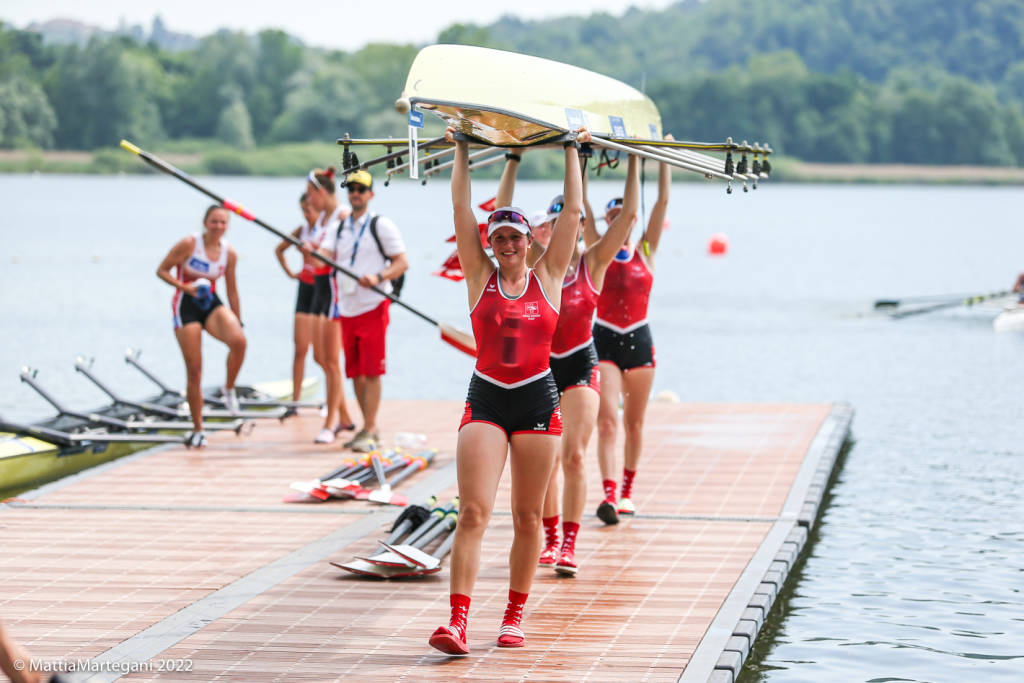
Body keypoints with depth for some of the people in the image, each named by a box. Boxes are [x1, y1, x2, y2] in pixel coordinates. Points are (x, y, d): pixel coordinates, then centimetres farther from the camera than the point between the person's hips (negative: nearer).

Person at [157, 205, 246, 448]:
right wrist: (184, 286, -20)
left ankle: (229, 388, -2)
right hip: (186, 306, -3)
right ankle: (197, 430, 7)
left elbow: (232, 291, 11)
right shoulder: (189, 244, -11)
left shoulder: (229, 253, 2)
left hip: (211, 304, 3)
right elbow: (162, 270, -5)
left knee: (239, 341, -29)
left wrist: (238, 324, 12)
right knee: (194, 369, -5)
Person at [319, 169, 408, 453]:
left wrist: (378, 277, -21)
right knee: (355, 371, 9)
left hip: (372, 307, -6)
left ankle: (369, 432, -8)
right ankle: (370, 427, 19)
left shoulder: (381, 225, -1)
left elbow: (402, 262, -4)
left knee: (371, 371, -9)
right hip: (347, 309, 6)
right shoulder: (339, 228, 15)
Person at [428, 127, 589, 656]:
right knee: (473, 513, -11)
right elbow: (461, 207, 5)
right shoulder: (481, 278, 5)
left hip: (537, 402, 1)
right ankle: (457, 622, -18)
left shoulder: (548, 277, 6)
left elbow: (573, 210, 7)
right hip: (486, 399, -1)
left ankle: (515, 616, 18)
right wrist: (462, 149, 10)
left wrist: (572, 152, 12)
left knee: (527, 517, 7)